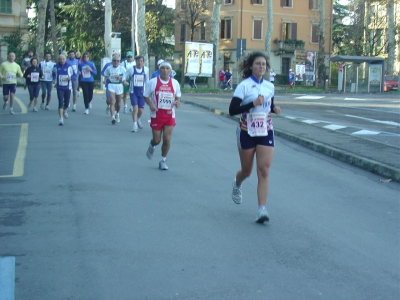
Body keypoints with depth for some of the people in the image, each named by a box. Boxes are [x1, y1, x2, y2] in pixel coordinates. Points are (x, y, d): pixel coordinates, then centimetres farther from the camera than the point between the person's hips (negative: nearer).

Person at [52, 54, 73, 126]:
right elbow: (54, 74, 18)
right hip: (59, 87, -1)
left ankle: (65, 111, 46)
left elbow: (73, 75, 2)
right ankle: (61, 119, -9)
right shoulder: (56, 66, 0)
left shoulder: (69, 66, -3)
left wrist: (70, 77, -18)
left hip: (67, 87, 1)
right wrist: (54, 80, 2)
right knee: (60, 103, -10)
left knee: (67, 102, 10)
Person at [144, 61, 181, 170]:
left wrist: (177, 102, -7)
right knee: (157, 140, 2)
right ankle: (151, 146, 40)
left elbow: (178, 96, 16)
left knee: (167, 139, -3)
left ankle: (163, 161, 14)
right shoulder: (152, 82, -2)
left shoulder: (175, 83, 4)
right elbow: (146, 96, 3)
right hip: (156, 115, -1)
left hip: (169, 115, 2)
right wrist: (150, 104, -15)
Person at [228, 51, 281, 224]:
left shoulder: (270, 86, 5)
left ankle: (262, 210, -11)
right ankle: (237, 185, 48)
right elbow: (232, 110, -17)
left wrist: (274, 109, 0)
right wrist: (253, 103, -26)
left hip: (266, 132, 3)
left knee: (264, 170, -10)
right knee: (246, 171, 12)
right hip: (247, 132, -3)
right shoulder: (244, 86, -10)